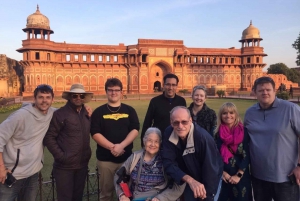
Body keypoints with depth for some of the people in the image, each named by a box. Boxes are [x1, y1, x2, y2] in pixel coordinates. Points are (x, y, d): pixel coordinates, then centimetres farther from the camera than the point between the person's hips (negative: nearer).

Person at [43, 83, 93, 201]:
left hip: (82, 165, 5)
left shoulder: (86, 113, 7)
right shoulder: (60, 114, -10)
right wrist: (60, 156, -15)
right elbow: (48, 137, -11)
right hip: (65, 166, -5)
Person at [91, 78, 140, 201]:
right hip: (105, 158, -1)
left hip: (126, 157, 1)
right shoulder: (99, 112, 1)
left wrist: (121, 146, -18)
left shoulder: (129, 110, 4)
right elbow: (95, 133, -8)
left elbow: (135, 130, -5)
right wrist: (112, 147, -18)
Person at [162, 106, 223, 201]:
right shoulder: (168, 133, -21)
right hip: (189, 179, 3)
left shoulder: (203, 137, -34)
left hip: (210, 179, -3)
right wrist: (189, 179, -36)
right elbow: (168, 162, -22)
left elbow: (210, 171, -27)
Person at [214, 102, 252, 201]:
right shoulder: (217, 134, -1)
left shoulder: (243, 132, -6)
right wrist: (222, 172, -7)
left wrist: (238, 175, -11)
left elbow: (247, 156, -7)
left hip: (241, 176, -1)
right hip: (223, 176, 2)